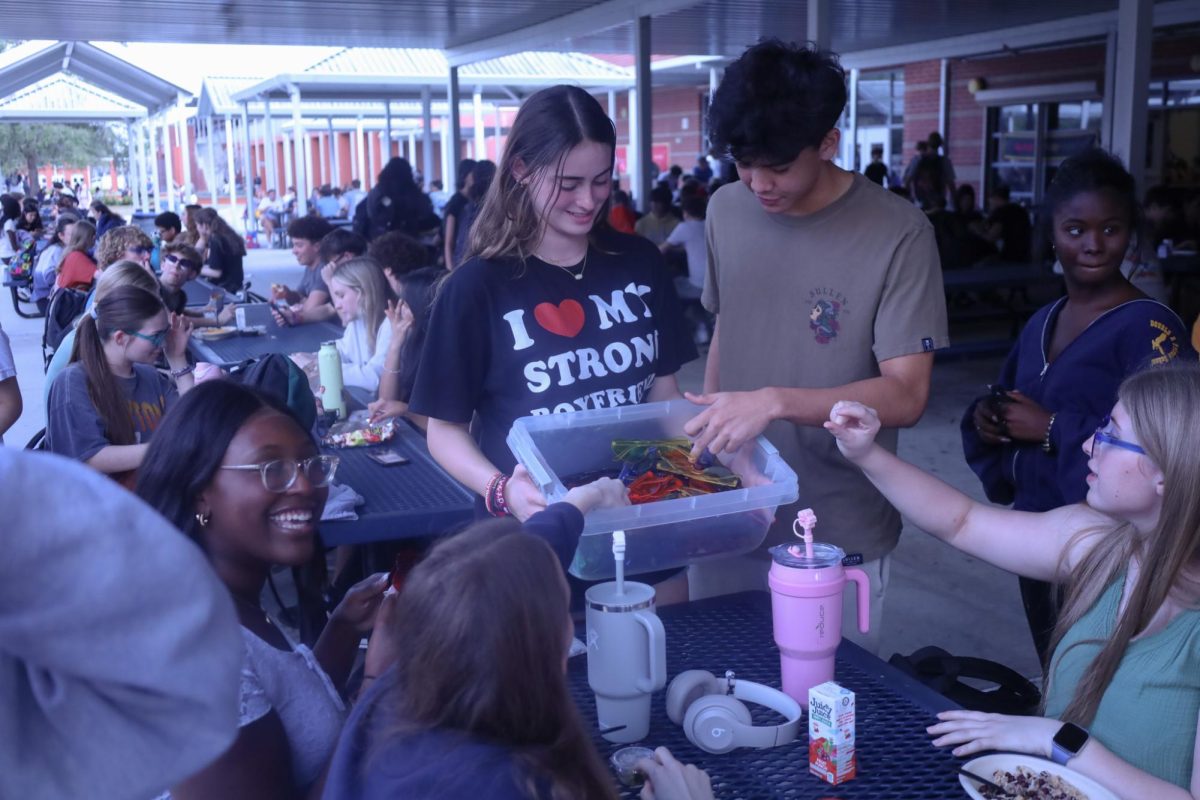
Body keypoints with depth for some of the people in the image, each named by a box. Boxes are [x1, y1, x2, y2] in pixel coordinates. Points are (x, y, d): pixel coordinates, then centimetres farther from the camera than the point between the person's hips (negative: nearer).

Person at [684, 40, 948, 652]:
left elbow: (905, 395, -16)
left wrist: (776, 402, -27)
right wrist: (705, 436, 5)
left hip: (837, 542, -4)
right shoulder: (726, 210, 2)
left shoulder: (898, 234, -14)